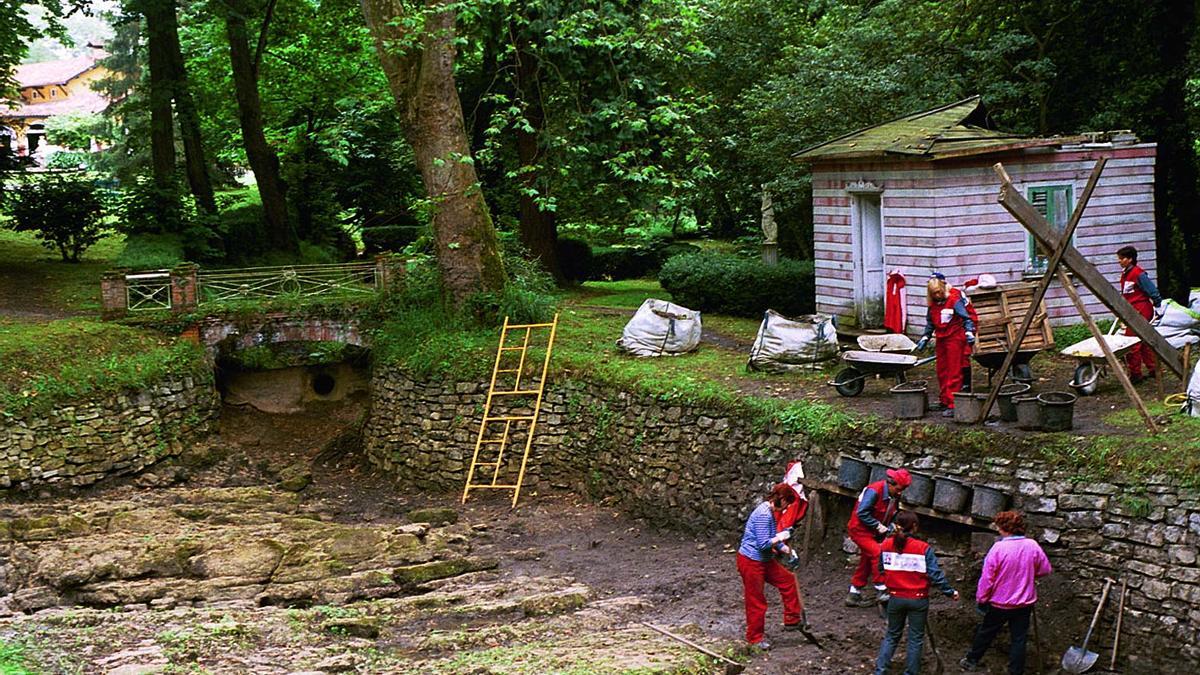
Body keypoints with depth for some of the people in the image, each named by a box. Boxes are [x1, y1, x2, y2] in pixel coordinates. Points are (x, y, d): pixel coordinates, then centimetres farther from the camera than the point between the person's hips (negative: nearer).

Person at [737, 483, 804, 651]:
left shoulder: (770, 512, 7)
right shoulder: (763, 515, -25)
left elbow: (771, 540, 18)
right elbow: (763, 544, -27)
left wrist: (783, 548, 3)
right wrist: (780, 538, -14)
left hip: (764, 560, 10)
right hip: (751, 562, -10)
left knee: (788, 580, 14)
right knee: (756, 602, 2)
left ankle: (791, 621, 24)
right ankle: (754, 639, 17)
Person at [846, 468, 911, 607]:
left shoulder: (894, 496, 1)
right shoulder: (874, 491, -25)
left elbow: (891, 516, 15)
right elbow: (862, 512, -26)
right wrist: (878, 526, -23)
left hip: (873, 533, 9)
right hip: (860, 529, -9)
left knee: (866, 562, 12)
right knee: (878, 554, -22)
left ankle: (854, 595, 23)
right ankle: (881, 590, -17)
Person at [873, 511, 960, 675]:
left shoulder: (886, 545, -7)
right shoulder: (924, 549, -17)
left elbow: (882, 569, 6)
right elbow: (935, 575, -14)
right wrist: (950, 592, -2)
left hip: (895, 598, 3)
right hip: (918, 600, -3)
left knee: (892, 635, 19)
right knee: (916, 638, 12)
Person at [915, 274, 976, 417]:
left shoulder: (955, 300, -12)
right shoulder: (933, 304, 8)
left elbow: (966, 317, -14)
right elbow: (930, 323, 20)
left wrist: (969, 332, -26)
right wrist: (925, 338, 17)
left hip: (955, 338, -7)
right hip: (941, 340, 7)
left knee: (954, 373, -7)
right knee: (941, 372, 12)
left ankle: (952, 405, -9)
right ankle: (944, 401, 24)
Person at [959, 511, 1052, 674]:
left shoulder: (999, 548, -21)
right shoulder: (1032, 546, -10)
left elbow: (987, 578, -16)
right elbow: (1045, 569, 3)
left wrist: (981, 599, -4)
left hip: (1000, 603, -2)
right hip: (1025, 603, 2)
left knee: (986, 633, 16)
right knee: (1019, 638, 10)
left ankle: (971, 661, 32)